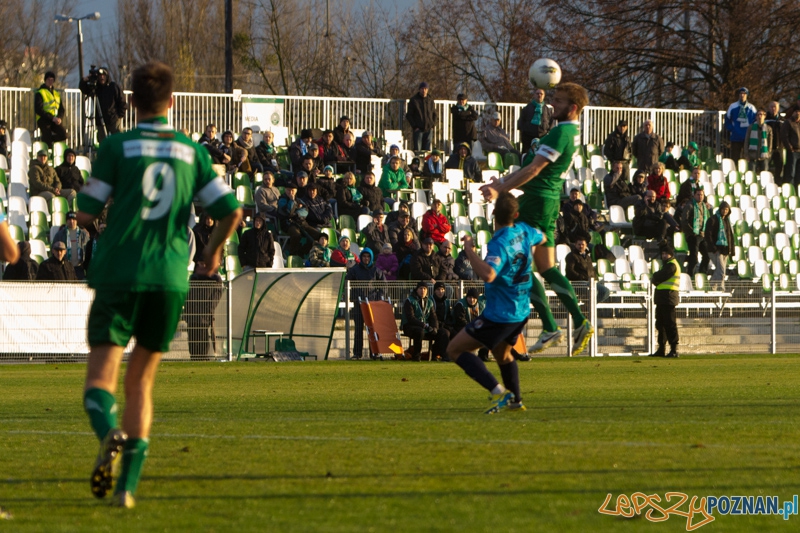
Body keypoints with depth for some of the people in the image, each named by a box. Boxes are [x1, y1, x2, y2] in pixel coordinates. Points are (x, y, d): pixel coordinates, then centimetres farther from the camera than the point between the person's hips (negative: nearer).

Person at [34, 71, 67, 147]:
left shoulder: (57, 94, 18)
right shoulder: (40, 93, 0)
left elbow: (62, 109, 16)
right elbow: (38, 110, -10)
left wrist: (60, 118, -7)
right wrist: (52, 118, -17)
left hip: (55, 120, 5)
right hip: (44, 120, -5)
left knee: (63, 135, -18)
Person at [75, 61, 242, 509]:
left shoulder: (117, 146, 0)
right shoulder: (192, 151, 8)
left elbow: (86, 214, -1)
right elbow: (231, 211, 2)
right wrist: (214, 251, 21)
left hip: (118, 274, -3)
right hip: (170, 279, 3)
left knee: (101, 376, -3)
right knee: (141, 381, 14)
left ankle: (109, 434, -36)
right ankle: (128, 484, 6)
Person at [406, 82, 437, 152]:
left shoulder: (430, 100, 11)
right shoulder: (414, 100, 2)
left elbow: (435, 115, 18)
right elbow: (408, 115, 2)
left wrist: (433, 125, 3)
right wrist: (414, 126, -7)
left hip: (429, 129, 3)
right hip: (418, 129, -3)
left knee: (427, 149, 1)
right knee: (417, 149, -9)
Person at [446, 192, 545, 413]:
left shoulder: (499, 244, -26)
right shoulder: (524, 231, -1)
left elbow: (488, 275, -44)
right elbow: (541, 238, 24)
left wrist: (469, 249, -33)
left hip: (498, 315, -9)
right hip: (521, 312, 9)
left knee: (455, 350, -3)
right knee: (503, 354, 33)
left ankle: (499, 392, -15)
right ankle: (516, 400, 41)